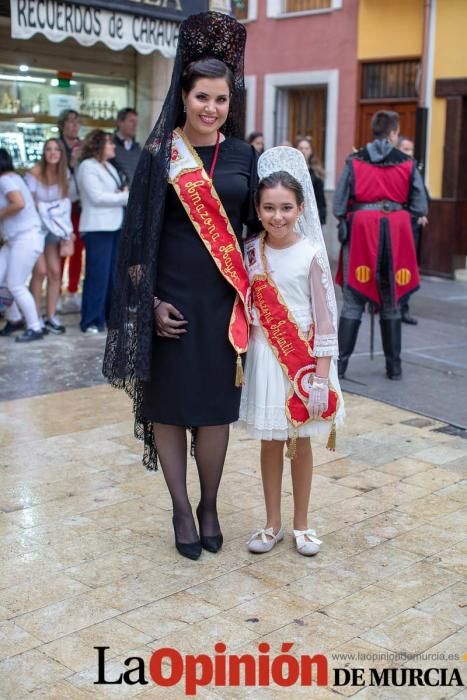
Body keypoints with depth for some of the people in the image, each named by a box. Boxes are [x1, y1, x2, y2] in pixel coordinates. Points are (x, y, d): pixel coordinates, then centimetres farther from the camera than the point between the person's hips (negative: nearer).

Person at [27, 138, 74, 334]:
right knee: (40, 271, -11)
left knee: (55, 272, 0)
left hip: (54, 228, 5)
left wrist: (66, 227, 0)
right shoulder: (34, 173, -13)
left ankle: (51, 317, 9)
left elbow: (66, 201, 8)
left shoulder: (65, 174, 1)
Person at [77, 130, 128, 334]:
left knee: (114, 274, 9)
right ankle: (91, 322, -3)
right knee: (98, 275, -8)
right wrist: (125, 197, -12)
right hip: (97, 228, -8)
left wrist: (125, 192, -2)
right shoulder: (87, 166, -6)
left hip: (115, 226, 9)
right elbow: (96, 197, -15)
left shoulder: (109, 167, 21)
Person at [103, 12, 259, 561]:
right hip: (172, 296, -2)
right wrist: (150, 302, -9)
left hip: (223, 298, 2)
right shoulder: (159, 153, -2)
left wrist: (253, 297, 3)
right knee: (168, 404, 5)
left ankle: (209, 506, 25)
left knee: (215, 407, 7)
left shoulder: (243, 155, 6)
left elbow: (257, 223, 10)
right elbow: (139, 232, -3)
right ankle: (181, 509, 20)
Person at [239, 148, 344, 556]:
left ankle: (301, 525, 25)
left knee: (301, 443, 9)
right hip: (265, 357, 3)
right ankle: (273, 524, 25)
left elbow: (325, 318, -9)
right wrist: (239, 359, 0)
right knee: (270, 443, 11)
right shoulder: (250, 252, -1)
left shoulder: (311, 254, -10)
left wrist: (322, 376, -11)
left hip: (305, 359, -2)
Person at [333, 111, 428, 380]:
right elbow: (420, 208, -1)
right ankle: (394, 366, 17)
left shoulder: (354, 161, -1)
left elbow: (338, 205, -5)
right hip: (396, 235, 1)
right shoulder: (407, 164, 1)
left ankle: (339, 363, 2)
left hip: (361, 232, -1)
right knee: (391, 304, 11)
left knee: (353, 303, 4)